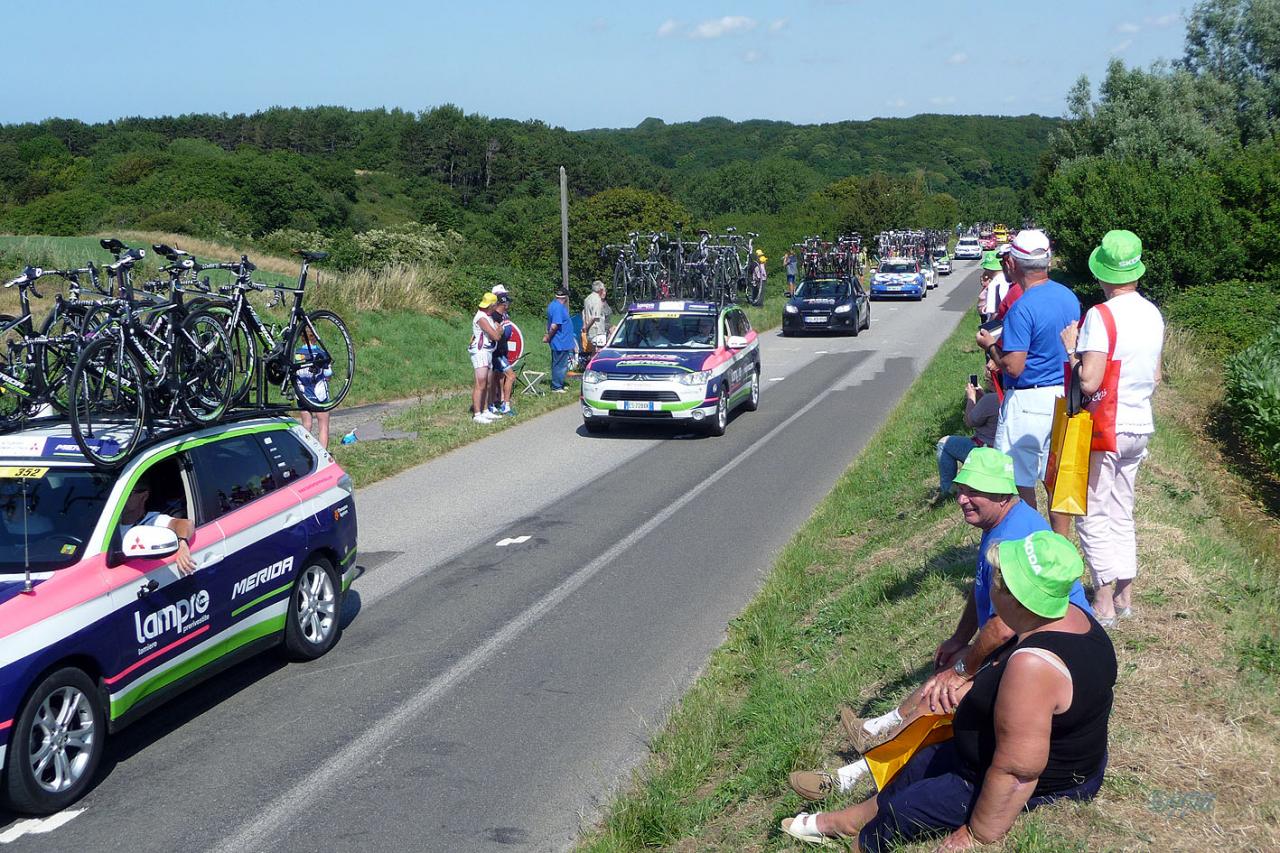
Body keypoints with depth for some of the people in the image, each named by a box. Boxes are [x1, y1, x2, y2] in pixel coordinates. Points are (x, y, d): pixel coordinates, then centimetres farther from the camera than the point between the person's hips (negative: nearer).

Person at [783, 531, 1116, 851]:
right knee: (922, 765, 25)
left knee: (900, 813, 9)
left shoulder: (1032, 666, -38)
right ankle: (840, 822, 45)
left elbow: (1017, 771, -33)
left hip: (1036, 791, -9)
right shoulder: (1070, 615, -7)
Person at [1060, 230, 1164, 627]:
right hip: (1139, 426, 7)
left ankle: (1104, 604, 4)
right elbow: (1155, 377, 14)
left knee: (1093, 515, 2)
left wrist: (1071, 349, -10)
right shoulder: (1153, 314, 5)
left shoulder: (1101, 315, -19)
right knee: (1121, 512, 17)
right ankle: (1125, 596, 23)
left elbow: (1089, 382, -25)